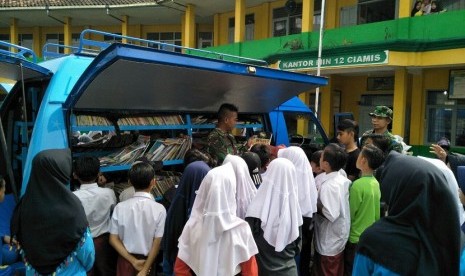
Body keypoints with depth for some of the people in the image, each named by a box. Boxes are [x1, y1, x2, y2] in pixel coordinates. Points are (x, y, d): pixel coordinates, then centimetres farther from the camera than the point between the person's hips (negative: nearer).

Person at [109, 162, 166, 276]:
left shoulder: (120, 207, -10)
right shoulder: (159, 209, -16)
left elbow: (113, 239, -8)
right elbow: (157, 242, -15)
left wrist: (133, 260, -7)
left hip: (126, 259, 2)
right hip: (148, 260, -1)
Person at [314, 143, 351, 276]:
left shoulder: (329, 185, -26)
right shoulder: (344, 180, -1)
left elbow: (330, 214, -29)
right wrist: (320, 197, 5)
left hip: (329, 243, -8)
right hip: (338, 239, 8)